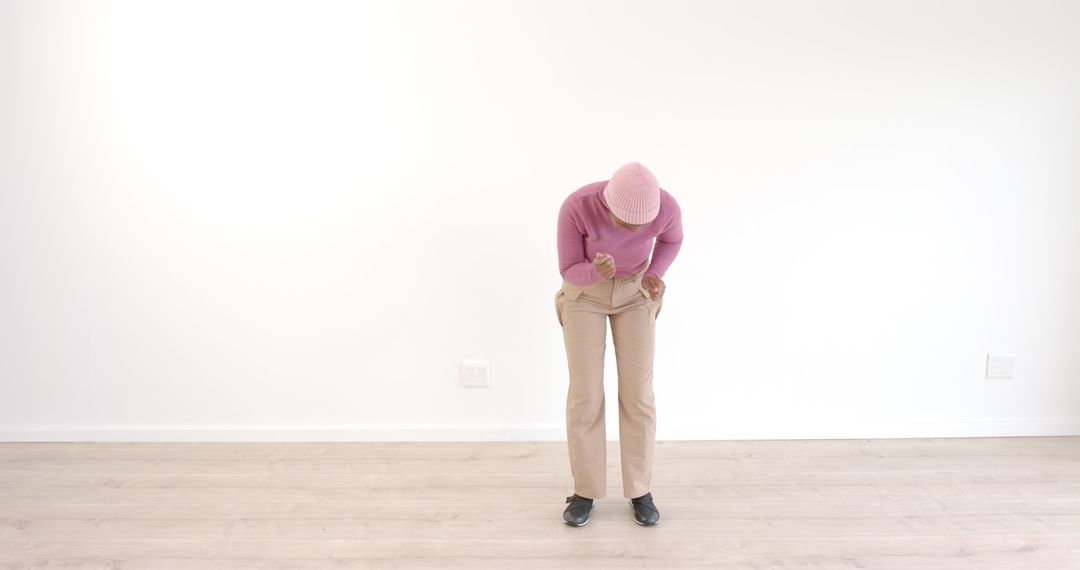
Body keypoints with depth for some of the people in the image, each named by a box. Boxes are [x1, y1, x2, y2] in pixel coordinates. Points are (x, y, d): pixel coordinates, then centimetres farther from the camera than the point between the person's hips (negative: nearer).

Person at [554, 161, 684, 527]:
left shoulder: (666, 206, -25)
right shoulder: (575, 207, -31)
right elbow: (569, 272, -20)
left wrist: (653, 277, -20)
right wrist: (597, 272, -43)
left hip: (633, 293, 1)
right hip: (584, 294, -1)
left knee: (638, 393, -3)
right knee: (585, 394, -5)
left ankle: (640, 489, 13)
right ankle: (585, 490, 11)